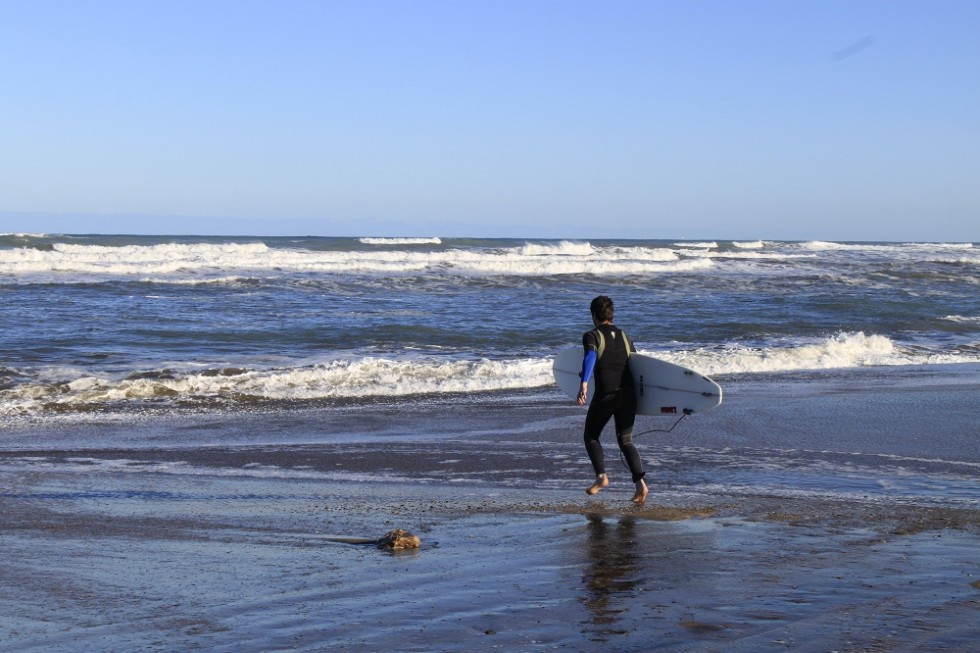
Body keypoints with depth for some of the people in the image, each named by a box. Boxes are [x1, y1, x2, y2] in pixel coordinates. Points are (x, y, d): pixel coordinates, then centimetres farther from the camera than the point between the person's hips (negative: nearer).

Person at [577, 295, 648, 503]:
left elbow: (590, 356, -18)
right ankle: (640, 482, -10)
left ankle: (601, 476, 0)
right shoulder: (624, 336, 18)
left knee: (591, 436, 16)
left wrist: (584, 383, -30)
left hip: (605, 395, -4)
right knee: (625, 440, 10)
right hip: (629, 393, 4)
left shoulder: (592, 336, 1)